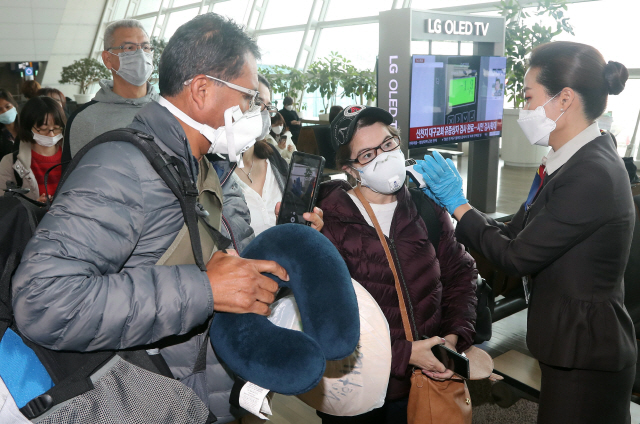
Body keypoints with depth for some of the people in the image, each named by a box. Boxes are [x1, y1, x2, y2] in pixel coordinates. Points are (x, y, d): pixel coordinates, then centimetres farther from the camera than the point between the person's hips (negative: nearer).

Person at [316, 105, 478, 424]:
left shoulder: (426, 207, 1)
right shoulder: (329, 222, -14)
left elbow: (460, 272, 9)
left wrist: (456, 335, -5)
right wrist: (403, 354, -18)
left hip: (425, 377, 4)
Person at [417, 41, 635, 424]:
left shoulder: (592, 175, -25)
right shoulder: (576, 162, 5)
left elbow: (517, 257, -20)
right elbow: (514, 233, 4)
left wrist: (458, 204, -11)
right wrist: (446, 197, 1)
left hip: (586, 360, -9)